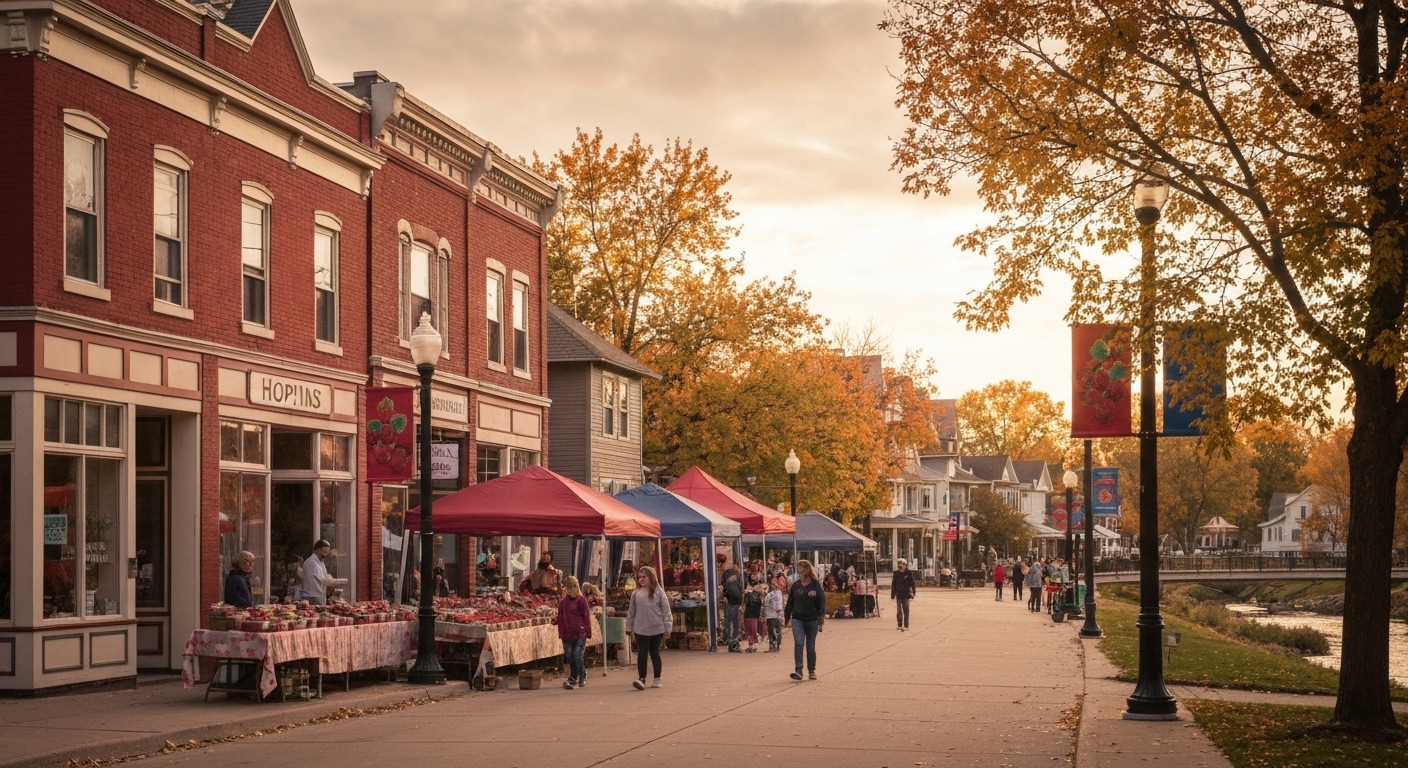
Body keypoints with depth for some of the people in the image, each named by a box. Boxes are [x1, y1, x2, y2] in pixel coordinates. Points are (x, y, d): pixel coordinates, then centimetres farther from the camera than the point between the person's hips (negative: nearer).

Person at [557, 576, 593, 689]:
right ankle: (574, 679, 18)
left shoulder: (581, 600, -5)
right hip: (567, 635, 5)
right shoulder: (563, 602, 9)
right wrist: (561, 634, 11)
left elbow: (586, 617, -2)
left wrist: (587, 633, -3)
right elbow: (560, 618, 14)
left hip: (580, 634, -5)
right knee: (570, 657, 7)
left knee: (577, 655, -10)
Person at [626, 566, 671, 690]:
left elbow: (665, 610, -2)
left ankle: (657, 679, 18)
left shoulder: (658, 592, -3)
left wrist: (667, 627, -4)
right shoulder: (636, 594, 4)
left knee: (655, 653, 9)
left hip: (656, 628, -1)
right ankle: (641, 679, -7)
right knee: (642, 653, -5)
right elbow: (631, 611, 10)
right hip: (640, 629, 1)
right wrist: (629, 626, 10)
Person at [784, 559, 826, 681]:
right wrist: (787, 618, 8)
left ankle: (812, 671, 21)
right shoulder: (795, 585, 3)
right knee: (798, 643, -13)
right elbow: (790, 602, 9)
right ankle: (798, 670, -18)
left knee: (811, 647, 8)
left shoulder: (816, 585, -5)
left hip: (812, 620, -1)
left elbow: (821, 603, -5)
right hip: (797, 619, 1)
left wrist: (821, 619, -10)